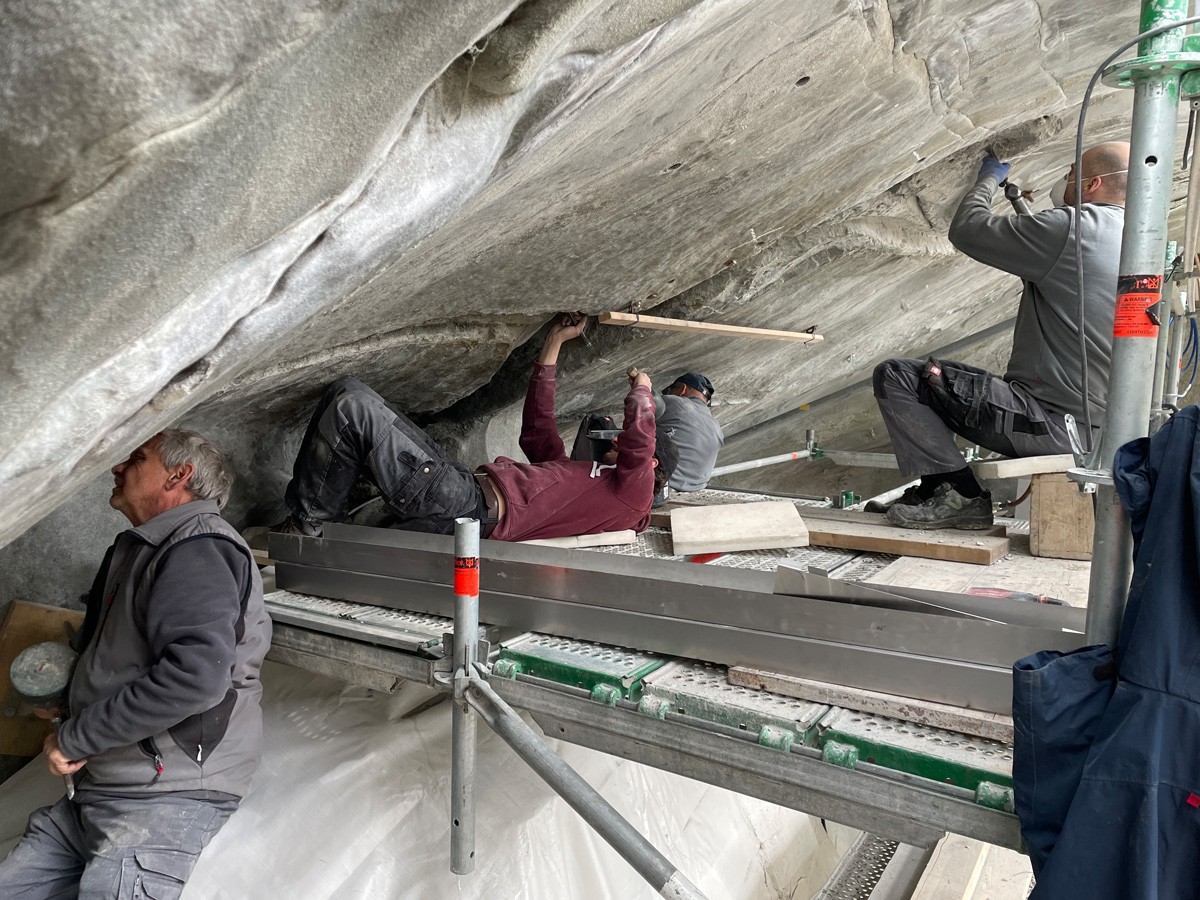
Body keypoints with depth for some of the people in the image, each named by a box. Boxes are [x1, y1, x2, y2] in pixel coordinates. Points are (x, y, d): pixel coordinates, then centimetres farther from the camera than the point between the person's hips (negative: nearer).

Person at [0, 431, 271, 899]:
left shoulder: (198, 547, -14)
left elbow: (195, 675, -27)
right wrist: (64, 698, 12)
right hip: (91, 793, 9)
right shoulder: (135, 551, 18)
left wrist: (75, 738, -16)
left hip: (164, 799, -9)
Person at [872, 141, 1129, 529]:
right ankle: (936, 488, 23)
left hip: (1049, 421, -10)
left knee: (895, 376, -11)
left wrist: (988, 179, 13)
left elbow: (966, 230, -7)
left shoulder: (1072, 227, -15)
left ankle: (959, 495, -10)